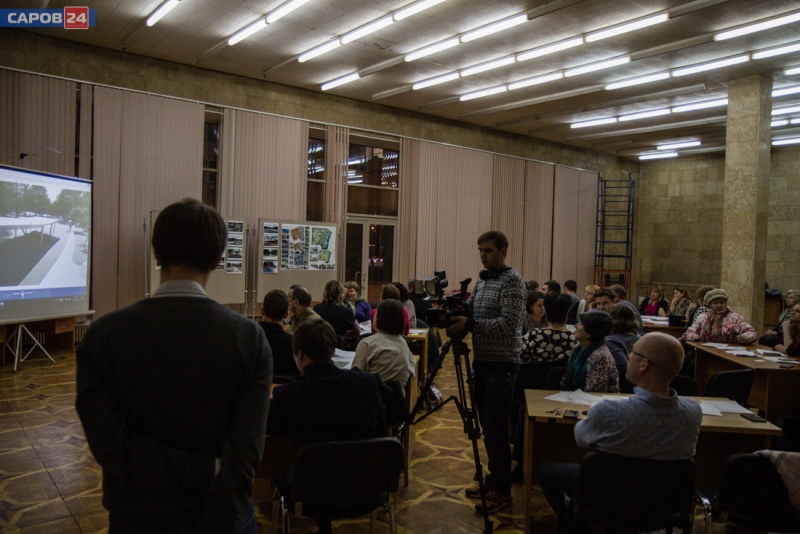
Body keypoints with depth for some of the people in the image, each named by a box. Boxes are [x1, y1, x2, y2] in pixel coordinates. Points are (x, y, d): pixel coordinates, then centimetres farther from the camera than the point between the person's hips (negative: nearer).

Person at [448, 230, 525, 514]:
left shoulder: (512, 281, -11)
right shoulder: (482, 280, 14)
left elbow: (508, 324, -20)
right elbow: (468, 310, 17)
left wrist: (470, 324, -24)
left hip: (502, 364, -8)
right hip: (482, 361, 8)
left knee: (495, 427, -6)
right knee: (487, 425, 14)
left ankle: (502, 490, 6)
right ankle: (493, 477, 27)